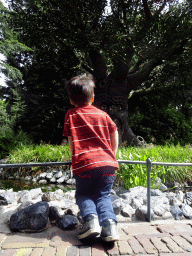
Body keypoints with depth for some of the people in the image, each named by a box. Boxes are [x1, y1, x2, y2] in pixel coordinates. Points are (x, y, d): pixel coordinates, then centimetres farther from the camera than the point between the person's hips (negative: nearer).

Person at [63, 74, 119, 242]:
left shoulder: (71, 115, 7)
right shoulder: (103, 114, 13)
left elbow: (71, 142, 6)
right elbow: (114, 139, 15)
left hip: (84, 164, -2)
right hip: (108, 163, 3)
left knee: (83, 195, 20)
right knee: (103, 195, 19)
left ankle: (91, 217, -8)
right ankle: (109, 222, -7)